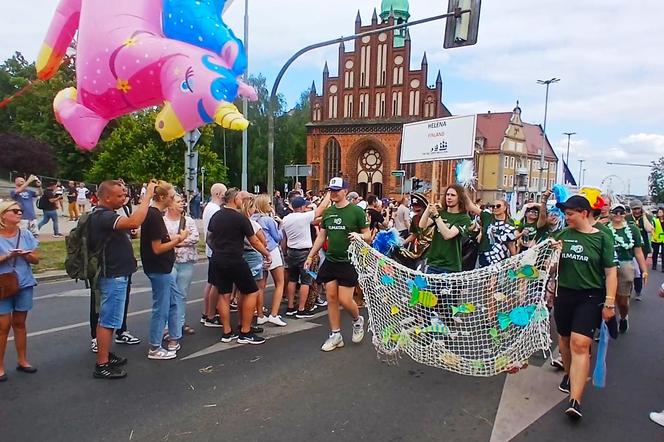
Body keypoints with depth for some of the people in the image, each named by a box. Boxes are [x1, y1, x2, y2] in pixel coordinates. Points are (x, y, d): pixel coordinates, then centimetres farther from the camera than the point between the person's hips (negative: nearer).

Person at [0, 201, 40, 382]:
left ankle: (22, 360, 24)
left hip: (24, 285, 4)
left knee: (19, 323, 14)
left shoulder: (25, 234, 2)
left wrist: (25, 254, -15)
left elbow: (36, 258, 4)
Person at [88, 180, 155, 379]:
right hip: (113, 277, -11)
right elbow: (134, 222, -37)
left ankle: (105, 355, 31)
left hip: (115, 275, 11)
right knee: (108, 321, -3)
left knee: (107, 319, 19)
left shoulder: (106, 214, 10)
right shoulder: (103, 217, -23)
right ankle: (102, 366, 5)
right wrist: (148, 195, -32)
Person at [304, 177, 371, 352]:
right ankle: (335, 336, 16)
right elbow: (321, 236, 15)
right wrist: (310, 256, 11)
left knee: (345, 300, -6)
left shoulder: (356, 211, -6)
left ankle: (358, 320, 26)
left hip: (348, 262, -5)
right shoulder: (327, 212, 9)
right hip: (330, 261, 5)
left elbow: (368, 236, -4)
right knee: (331, 298, 5)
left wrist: (359, 235, -25)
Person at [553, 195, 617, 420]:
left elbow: (610, 272, -3)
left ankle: (575, 401, -15)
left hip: (590, 297, -4)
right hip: (564, 294, 4)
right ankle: (569, 374, 42)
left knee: (580, 344, -13)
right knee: (565, 339, 16)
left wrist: (609, 302, -8)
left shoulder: (601, 238, -4)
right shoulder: (562, 235, 4)